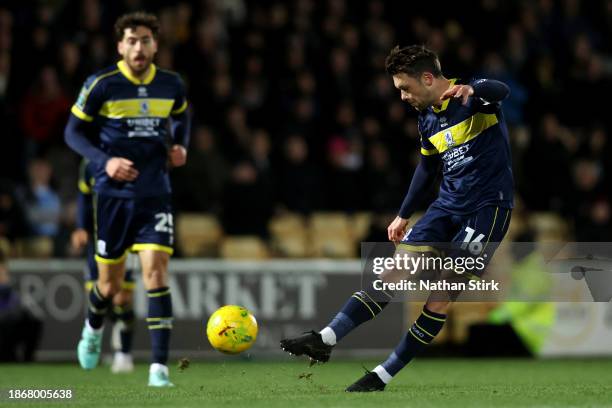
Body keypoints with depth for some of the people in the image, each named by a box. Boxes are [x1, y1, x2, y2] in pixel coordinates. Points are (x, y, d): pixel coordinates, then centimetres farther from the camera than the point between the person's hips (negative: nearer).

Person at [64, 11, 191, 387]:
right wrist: (104, 161, -16)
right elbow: (74, 132, -1)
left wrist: (180, 145, 4)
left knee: (156, 271, -15)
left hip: (156, 196, 1)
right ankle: (93, 329, 44)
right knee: (110, 284, 8)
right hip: (114, 195, -1)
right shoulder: (101, 85, -9)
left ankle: (160, 368, -15)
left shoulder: (171, 85, 1)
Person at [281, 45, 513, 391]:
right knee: (395, 269, -5)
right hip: (448, 206, 7)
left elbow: (501, 91, -36)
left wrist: (472, 90, -59)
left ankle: (384, 376, -6)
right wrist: (404, 215, 27)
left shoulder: (474, 98, -13)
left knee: (442, 293, -11)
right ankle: (326, 340, -11)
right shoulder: (427, 119, 10)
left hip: (488, 207, -7)